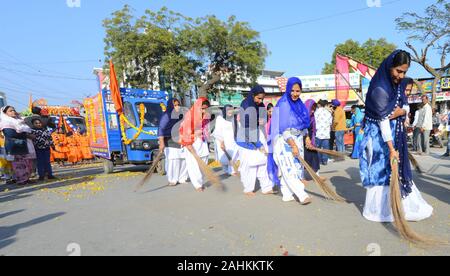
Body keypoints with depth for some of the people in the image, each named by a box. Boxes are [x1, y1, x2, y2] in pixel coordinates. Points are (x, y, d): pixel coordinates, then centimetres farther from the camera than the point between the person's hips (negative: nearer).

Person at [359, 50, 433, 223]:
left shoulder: (398, 84, 2)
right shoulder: (380, 88, -23)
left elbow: (407, 106, 10)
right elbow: (383, 120, -26)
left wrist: (401, 111, -17)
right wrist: (391, 148, -28)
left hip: (395, 132, 8)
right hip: (380, 134, -8)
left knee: (398, 168, 16)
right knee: (382, 170, 0)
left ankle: (404, 205, 30)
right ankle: (382, 209, 15)